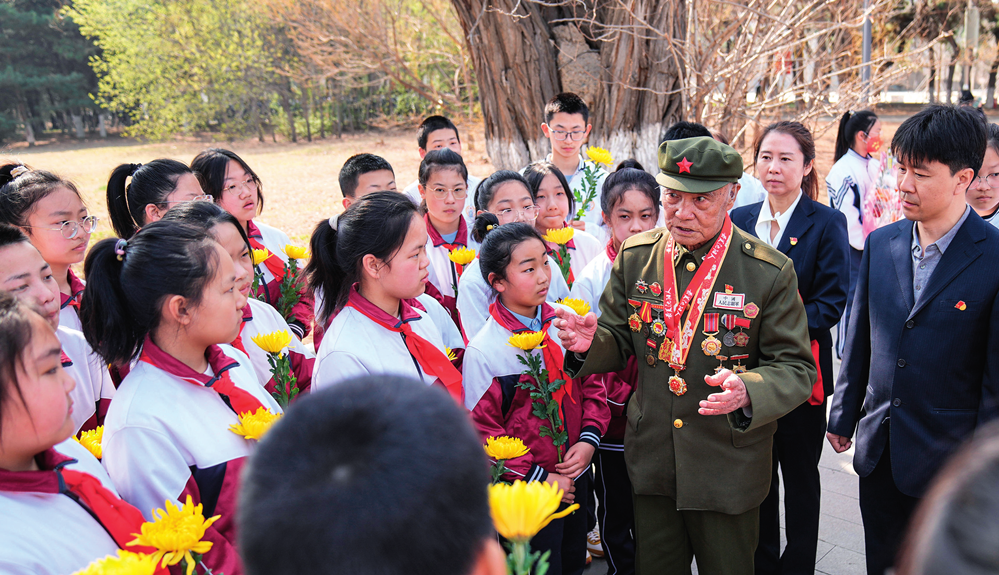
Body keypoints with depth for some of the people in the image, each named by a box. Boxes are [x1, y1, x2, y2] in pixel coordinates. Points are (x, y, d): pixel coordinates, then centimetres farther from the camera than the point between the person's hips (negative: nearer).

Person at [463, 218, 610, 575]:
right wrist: (539, 477, -13)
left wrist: (588, 439, -7)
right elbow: (483, 432, -14)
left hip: (576, 478, 5)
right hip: (525, 492, -5)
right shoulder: (483, 351, -17)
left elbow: (592, 385, 7)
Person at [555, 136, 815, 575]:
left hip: (728, 469, -2)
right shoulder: (635, 256, -1)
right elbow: (618, 344, 7)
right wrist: (590, 343, -17)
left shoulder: (770, 272, -12)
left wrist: (747, 392, -30)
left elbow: (796, 369, -9)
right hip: (651, 464, 3)